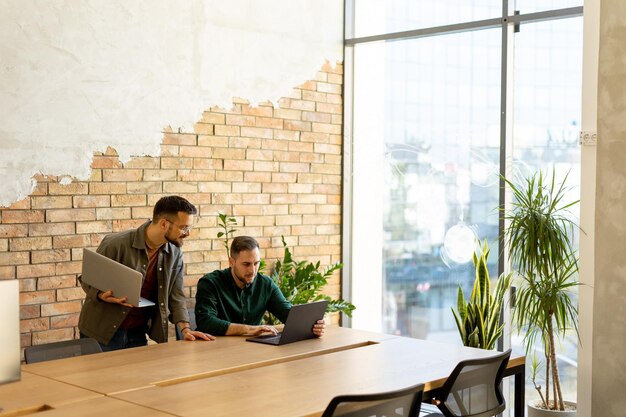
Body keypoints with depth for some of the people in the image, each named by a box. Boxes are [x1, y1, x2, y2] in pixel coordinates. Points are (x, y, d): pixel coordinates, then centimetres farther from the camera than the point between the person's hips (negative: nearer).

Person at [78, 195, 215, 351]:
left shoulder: (175, 253, -2)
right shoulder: (116, 244, -17)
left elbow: (175, 296, 3)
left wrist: (185, 328, -10)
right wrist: (103, 296, -29)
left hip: (138, 334, 4)